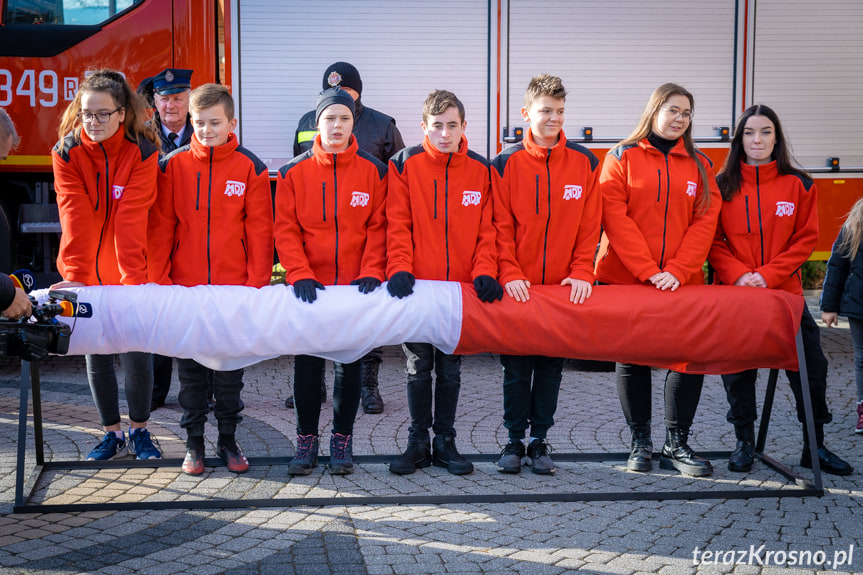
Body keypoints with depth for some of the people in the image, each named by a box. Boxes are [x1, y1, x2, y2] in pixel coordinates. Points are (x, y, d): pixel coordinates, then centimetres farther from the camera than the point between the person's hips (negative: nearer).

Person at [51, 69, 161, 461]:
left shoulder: (142, 153, -12)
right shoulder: (66, 153, -7)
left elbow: (131, 221, -22)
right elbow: (75, 218, -19)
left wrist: (133, 279, -31)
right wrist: (75, 276, -29)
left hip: (130, 276, -2)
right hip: (87, 277, 2)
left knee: (137, 355, 2)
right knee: (96, 355, 8)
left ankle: (139, 431, 21)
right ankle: (112, 434, 23)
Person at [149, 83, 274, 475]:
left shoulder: (249, 168, -1)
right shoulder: (173, 166, 1)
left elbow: (259, 230, -1)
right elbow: (160, 228, 2)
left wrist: (257, 283, -7)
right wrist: (159, 280, -4)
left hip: (234, 288, -1)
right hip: (185, 288, 1)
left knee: (230, 369, 9)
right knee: (190, 370, 9)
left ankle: (228, 439, 21)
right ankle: (194, 442, 19)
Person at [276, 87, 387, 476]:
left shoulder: (373, 171, 2)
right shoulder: (294, 173, 2)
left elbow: (377, 226, 1)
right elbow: (285, 230, -1)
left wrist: (371, 272, -11)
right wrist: (300, 275, -13)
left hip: (356, 286, 0)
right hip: (310, 288, 0)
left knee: (350, 364, 7)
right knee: (307, 364, 4)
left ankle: (342, 439, 19)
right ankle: (306, 441, 16)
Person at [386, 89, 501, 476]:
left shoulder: (480, 170, 4)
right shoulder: (405, 164, -2)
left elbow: (486, 229, 4)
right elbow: (397, 224, -4)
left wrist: (484, 272, -10)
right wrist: (399, 269, -17)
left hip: (461, 289, 1)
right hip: (417, 286, -1)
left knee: (451, 369, 10)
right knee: (419, 367, 7)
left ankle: (445, 441, 21)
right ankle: (418, 442, 19)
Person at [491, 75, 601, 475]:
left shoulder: (584, 163, 2)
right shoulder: (506, 164, -2)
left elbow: (589, 225, 2)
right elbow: (500, 226, -3)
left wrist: (582, 273, -7)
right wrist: (509, 273, -13)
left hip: (564, 288, 1)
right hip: (518, 289, -1)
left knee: (551, 366, 9)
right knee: (516, 367, 5)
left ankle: (540, 439, 20)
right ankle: (515, 440, 17)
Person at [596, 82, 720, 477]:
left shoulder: (699, 165, 12)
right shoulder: (622, 158, 3)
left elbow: (704, 222, 2)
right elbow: (616, 219, -7)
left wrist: (677, 271, -12)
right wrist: (649, 271, -16)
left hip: (683, 283, 2)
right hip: (624, 280, -2)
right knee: (631, 358, 4)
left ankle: (676, 444, 9)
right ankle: (640, 443, 16)